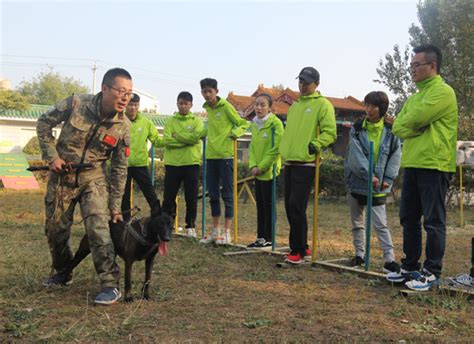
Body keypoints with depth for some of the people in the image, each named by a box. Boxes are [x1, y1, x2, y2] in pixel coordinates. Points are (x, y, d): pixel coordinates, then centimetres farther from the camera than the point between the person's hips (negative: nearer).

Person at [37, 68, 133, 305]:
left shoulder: (123, 125, -12)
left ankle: (111, 285, -13)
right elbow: (44, 123, -2)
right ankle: (62, 273, 35)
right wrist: (51, 156, -11)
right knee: (55, 229, 11)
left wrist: (115, 205, -3)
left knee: (98, 227, -18)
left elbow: (119, 169, -5)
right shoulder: (76, 103, -17)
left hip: (93, 178, -1)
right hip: (61, 176, 1)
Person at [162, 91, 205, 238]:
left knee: (191, 198, 3)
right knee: (169, 198, 4)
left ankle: (191, 226, 14)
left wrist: (176, 135, -9)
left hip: (191, 163, -1)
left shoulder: (197, 121, 6)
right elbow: (167, 140, -7)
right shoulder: (171, 122, 8)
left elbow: (195, 137, -13)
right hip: (172, 164, 1)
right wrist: (187, 140, -13)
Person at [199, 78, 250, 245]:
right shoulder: (207, 108, 13)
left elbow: (243, 124, -3)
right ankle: (215, 230, 20)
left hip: (225, 155, -7)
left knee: (227, 193, 0)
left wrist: (235, 133, -19)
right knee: (213, 194, 11)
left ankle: (227, 232, 5)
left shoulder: (226, 106, -7)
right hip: (211, 155, 7)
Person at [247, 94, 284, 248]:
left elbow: (276, 149, -16)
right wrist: (253, 165, -1)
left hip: (269, 171, -7)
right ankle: (261, 237, 19)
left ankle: (268, 238, 8)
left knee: (269, 205, -1)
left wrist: (261, 167, -14)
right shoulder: (254, 124, 11)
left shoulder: (275, 123, -12)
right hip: (257, 172, 7)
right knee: (260, 205, 11)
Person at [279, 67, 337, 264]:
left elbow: (330, 132, -11)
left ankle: (298, 250, -1)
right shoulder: (294, 106, 21)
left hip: (305, 164, -8)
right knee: (290, 207, 10)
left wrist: (314, 145, -21)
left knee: (297, 208, -11)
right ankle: (301, 247, 22)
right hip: (289, 163, 8)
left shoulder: (322, 104, -2)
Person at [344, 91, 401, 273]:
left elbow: (395, 156, -2)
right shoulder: (357, 129, -2)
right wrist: (369, 175, -20)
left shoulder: (390, 132, -2)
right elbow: (356, 156, -12)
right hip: (356, 183, 2)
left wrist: (388, 179, -12)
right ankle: (360, 254, 26)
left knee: (381, 224, -6)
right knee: (357, 222, 13)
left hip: (378, 188, -2)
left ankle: (389, 259, -3)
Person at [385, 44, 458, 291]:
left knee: (433, 221, -2)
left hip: (433, 165, -9)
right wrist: (416, 127, -8)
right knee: (409, 218, 12)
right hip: (412, 164, 9)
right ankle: (410, 267, 23)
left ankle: (432, 272, 5)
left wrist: (403, 124, 2)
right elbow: (398, 128, 8)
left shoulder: (443, 92, -8)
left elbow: (413, 120, -18)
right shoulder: (414, 97, 19)